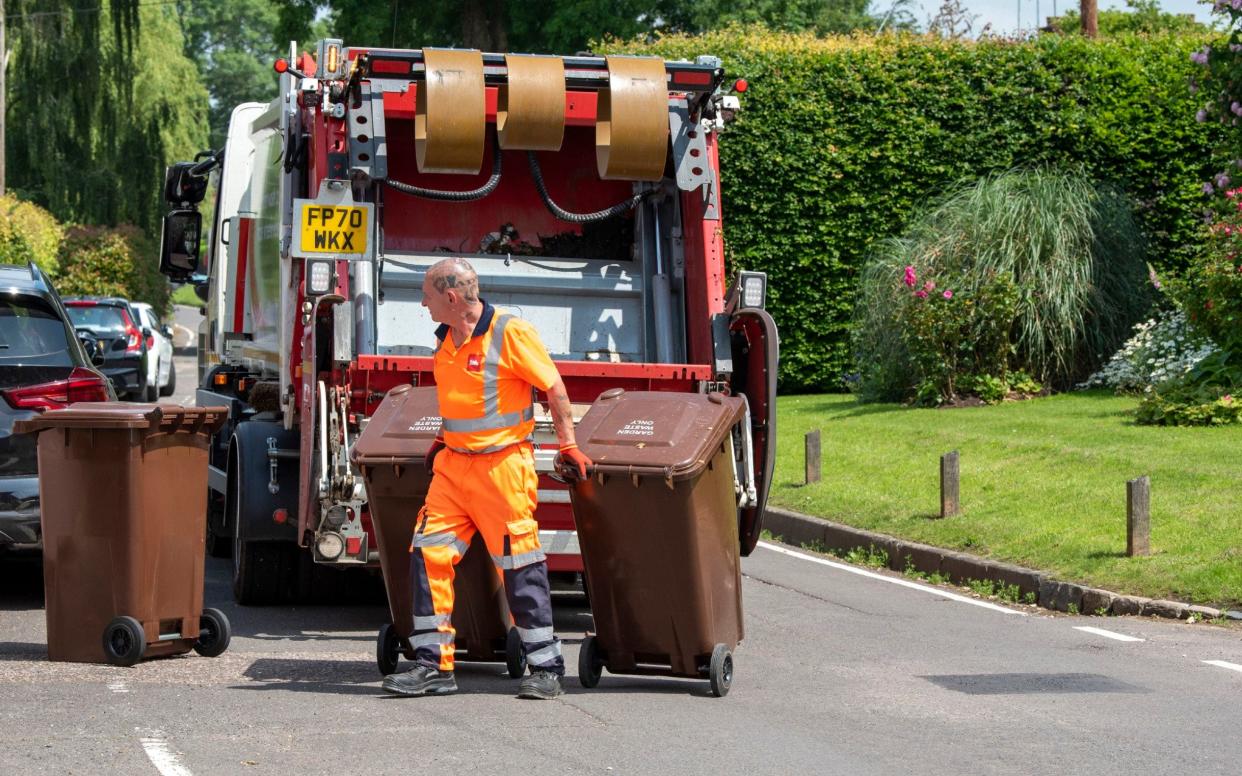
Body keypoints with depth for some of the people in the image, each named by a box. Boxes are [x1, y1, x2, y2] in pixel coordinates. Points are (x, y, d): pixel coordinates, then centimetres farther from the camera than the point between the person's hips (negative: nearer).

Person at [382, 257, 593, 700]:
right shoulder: (446, 340, 10)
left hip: (502, 464, -7)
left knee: (519, 565, -3)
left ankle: (546, 669, 7)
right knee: (428, 554, -2)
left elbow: (554, 388, -7)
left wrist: (567, 446, -5)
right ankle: (434, 665, 1)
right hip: (453, 464, 7)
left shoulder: (510, 333, -13)